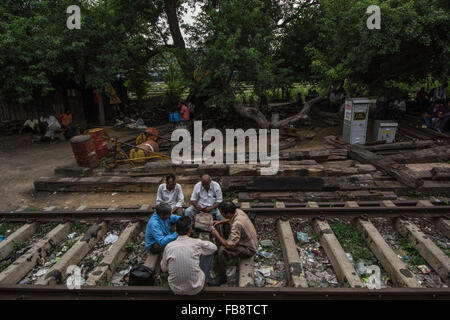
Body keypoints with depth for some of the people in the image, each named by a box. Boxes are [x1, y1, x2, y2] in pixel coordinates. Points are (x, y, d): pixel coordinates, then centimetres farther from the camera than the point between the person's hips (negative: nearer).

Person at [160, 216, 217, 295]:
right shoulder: (197, 243, -15)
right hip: (196, 289, -2)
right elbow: (214, 247, 6)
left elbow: (163, 269, 5)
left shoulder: (169, 246, -10)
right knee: (210, 253, 14)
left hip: (175, 289, 2)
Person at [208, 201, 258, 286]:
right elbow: (231, 220, 18)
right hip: (249, 241, 10)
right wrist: (220, 222, 2)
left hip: (249, 249, -10)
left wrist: (217, 235, -18)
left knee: (223, 250, -28)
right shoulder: (237, 211, -9)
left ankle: (222, 277, -5)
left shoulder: (237, 225, -35)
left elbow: (229, 246, -33)